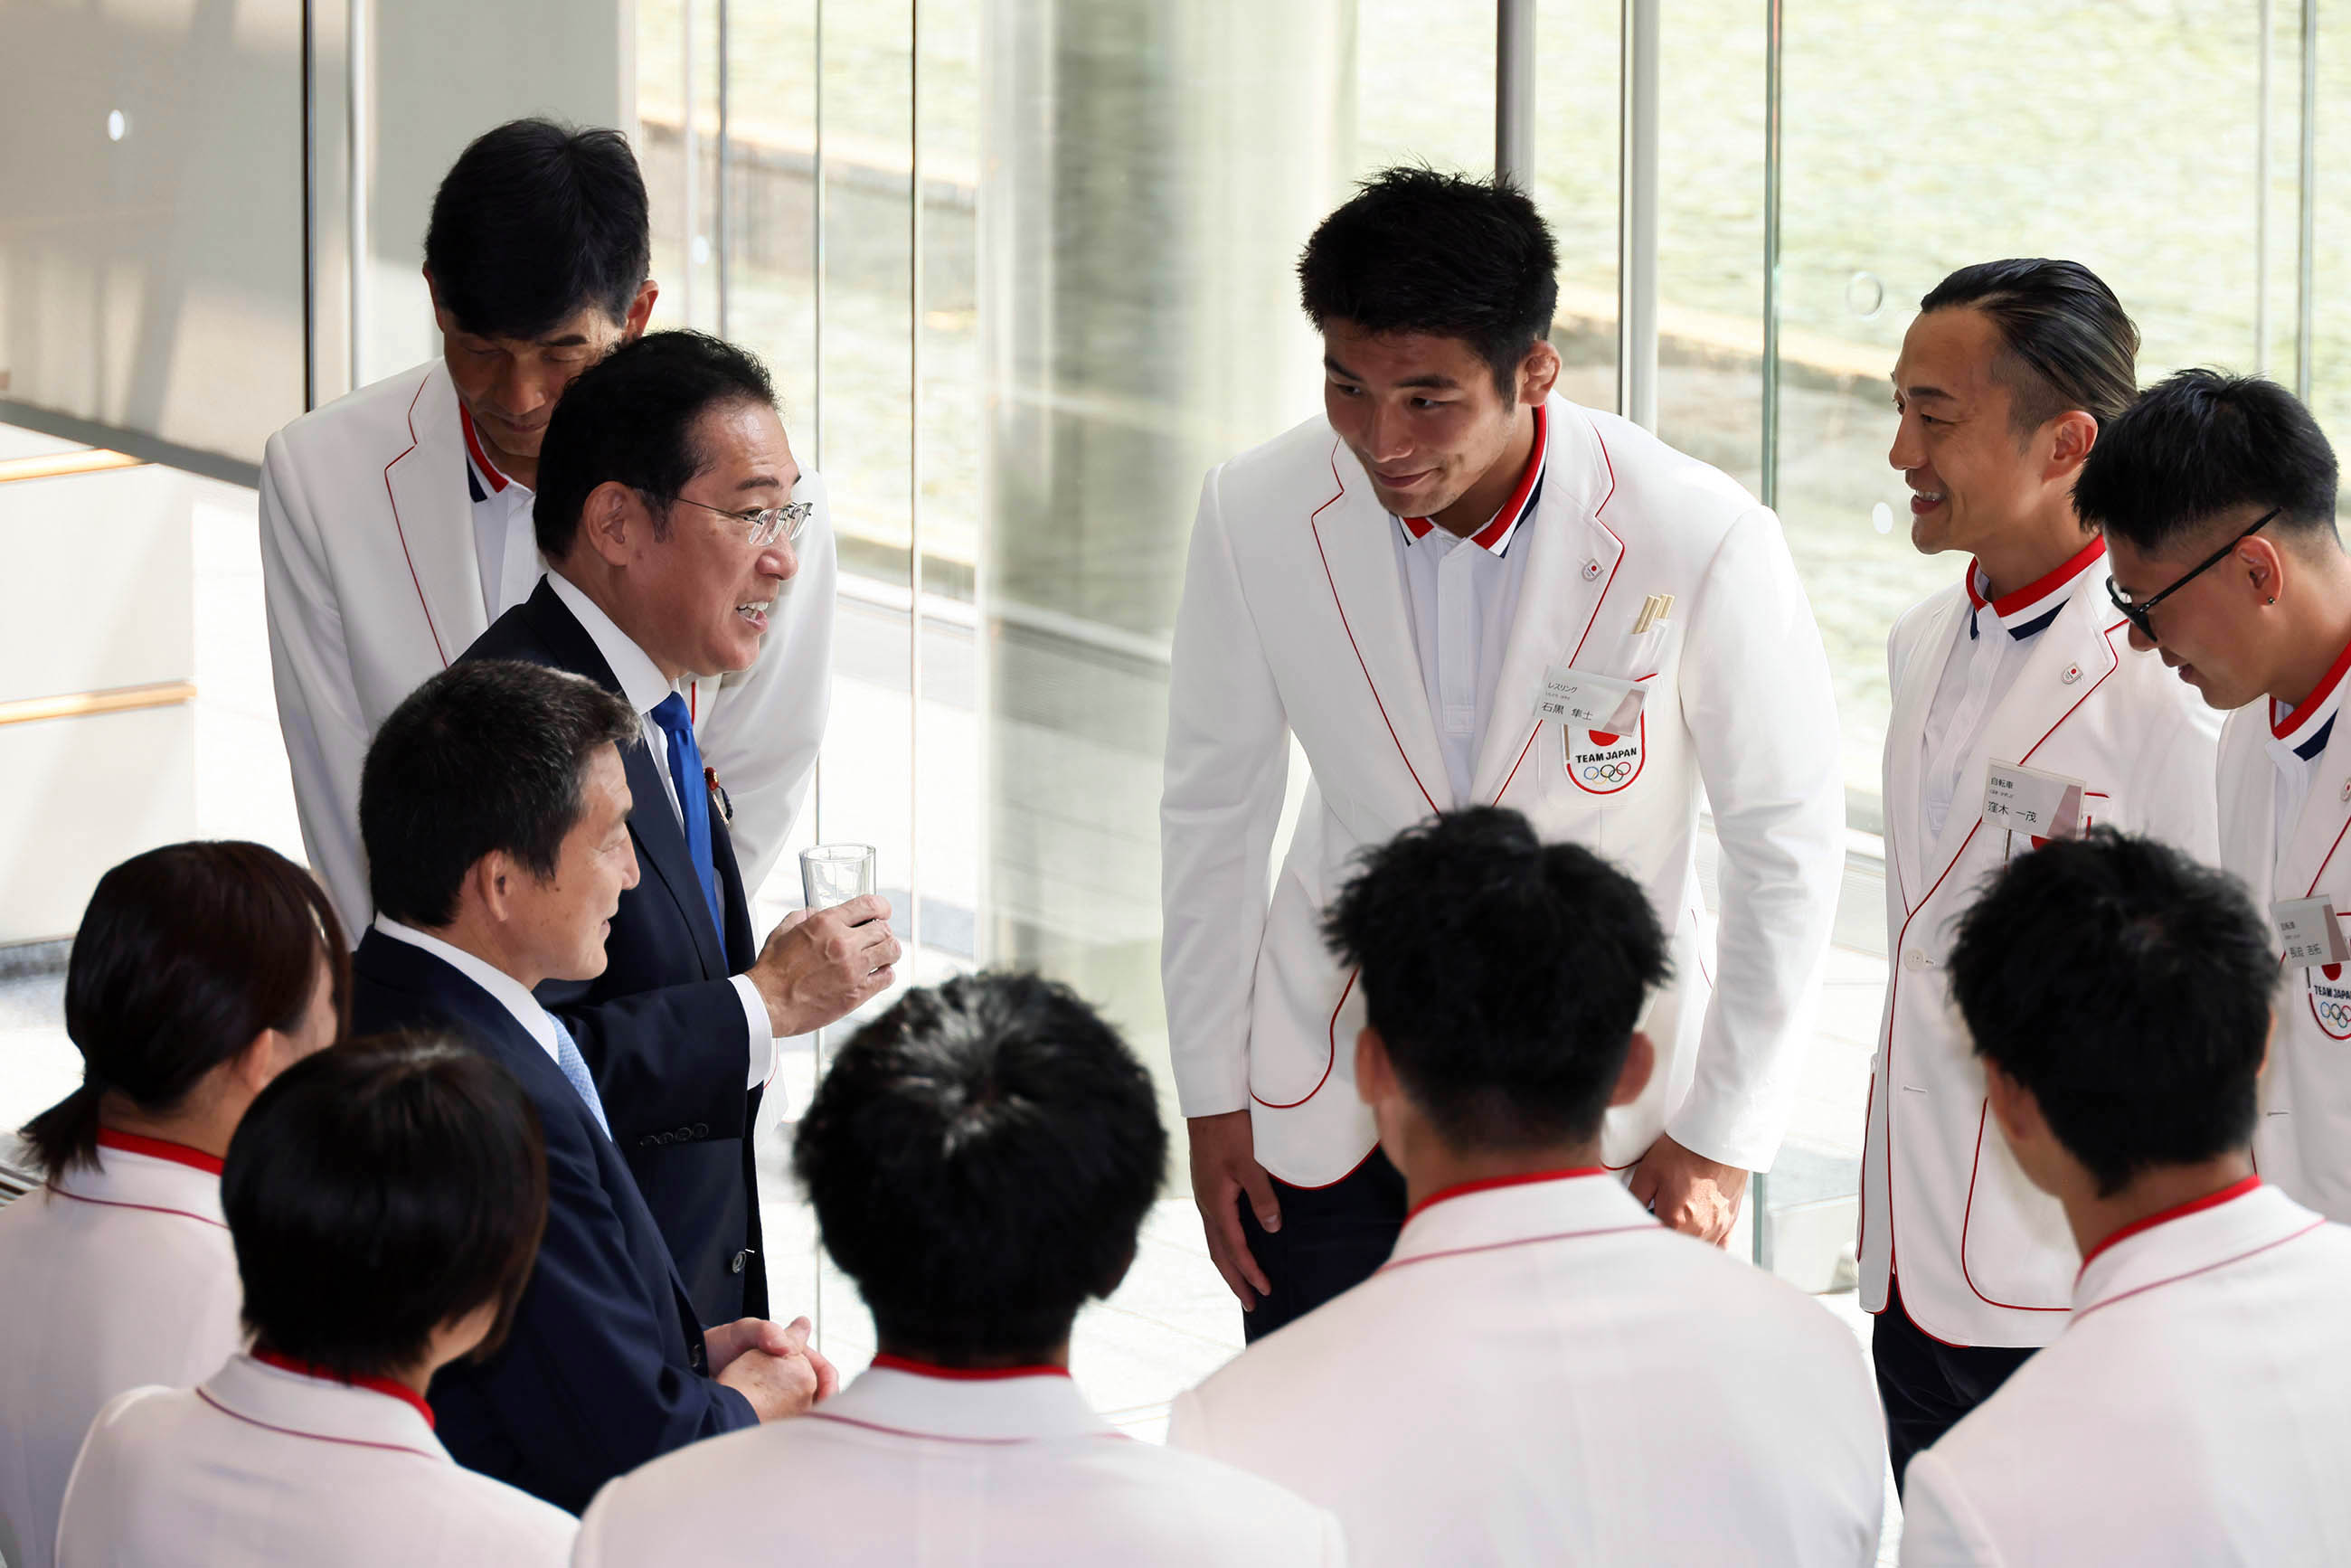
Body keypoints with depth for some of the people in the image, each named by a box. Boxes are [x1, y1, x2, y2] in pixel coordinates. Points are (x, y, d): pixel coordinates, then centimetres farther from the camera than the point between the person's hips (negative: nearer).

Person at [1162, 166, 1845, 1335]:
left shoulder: (1700, 545, -20)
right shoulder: (1257, 516, -11)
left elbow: (1787, 843, -8)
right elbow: (1213, 810, 3)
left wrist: (1720, 1138, -4)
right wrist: (1212, 1101, 6)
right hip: (1332, 1098, 2)